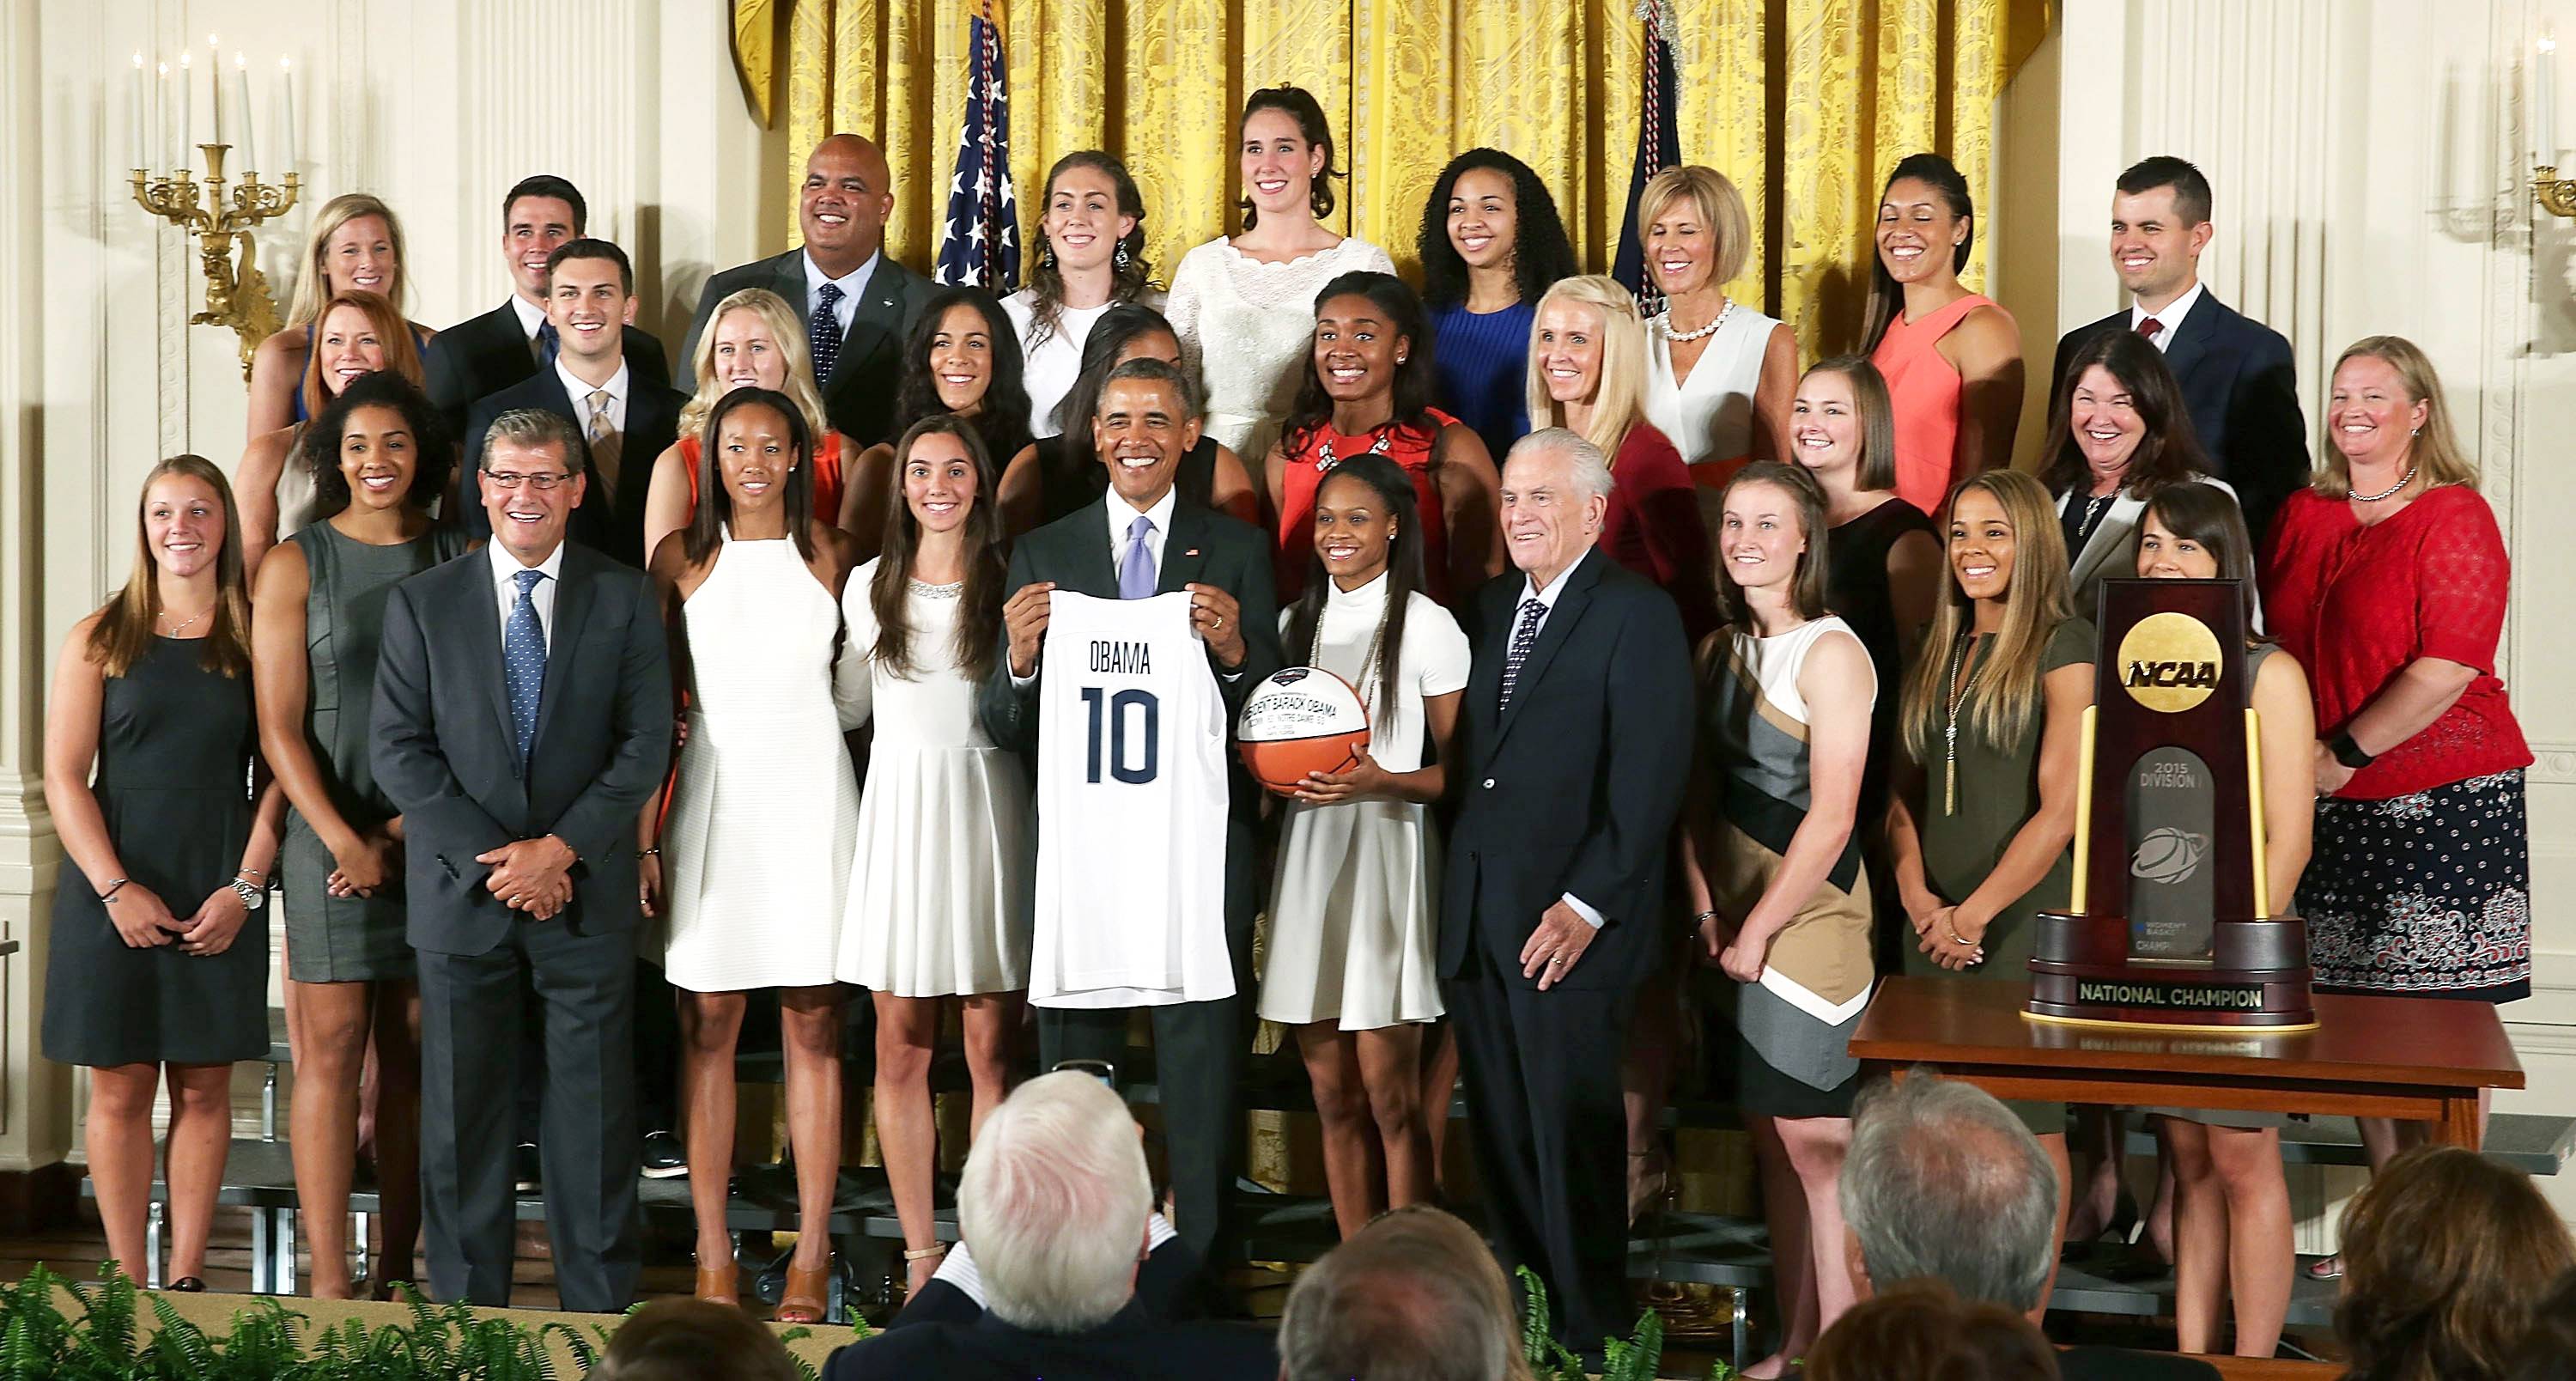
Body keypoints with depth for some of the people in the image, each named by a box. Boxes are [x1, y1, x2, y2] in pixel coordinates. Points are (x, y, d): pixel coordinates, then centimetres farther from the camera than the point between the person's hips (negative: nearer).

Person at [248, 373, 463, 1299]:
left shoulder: (461, 561, 8)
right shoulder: (297, 566, 3)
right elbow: (279, 728, -1)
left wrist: (409, 827, -6)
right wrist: (345, 839, -10)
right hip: (330, 834, -2)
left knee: (412, 1056, 4)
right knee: (332, 1048, -4)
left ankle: (395, 1270, 8)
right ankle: (329, 1280, -4)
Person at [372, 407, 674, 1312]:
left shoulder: (626, 600, 6)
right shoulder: (422, 604, 6)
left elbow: (645, 746, 0)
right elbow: (400, 751, 0)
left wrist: (560, 848, -11)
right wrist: (495, 858, -10)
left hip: (585, 890, 0)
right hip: (461, 891, 1)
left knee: (594, 1106, 2)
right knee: (463, 1110, 4)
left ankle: (600, 1306, 9)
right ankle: (468, 1308, 12)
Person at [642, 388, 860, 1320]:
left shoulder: (832, 554, 7)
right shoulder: (682, 559, 6)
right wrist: (645, 833, -1)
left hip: (811, 798, 0)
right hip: (713, 798, 0)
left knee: (814, 1025, 0)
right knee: (708, 1027, 0)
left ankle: (811, 1258, 3)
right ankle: (713, 1258, 4)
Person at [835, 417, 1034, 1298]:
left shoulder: (1012, 584, 2)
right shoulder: (869, 586, 10)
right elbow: (847, 705, 21)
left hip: (988, 813, -2)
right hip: (900, 808, 2)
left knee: (992, 1052, -1)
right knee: (900, 1053, 1)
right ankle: (921, 1254, 9)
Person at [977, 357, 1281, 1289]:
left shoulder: (1238, 552, 6)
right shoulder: (1041, 555, 9)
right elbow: (1004, 728, 7)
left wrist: (1236, 650, -15)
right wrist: (1019, 657, -13)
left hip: (1197, 852, -1)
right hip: (1077, 851, 1)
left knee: (1202, 1065, 1)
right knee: (1072, 1072, 6)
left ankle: (1200, 1273, 8)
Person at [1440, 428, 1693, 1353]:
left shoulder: (1638, 615, -6)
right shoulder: (1490, 608, 16)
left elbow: (1650, 779, -13)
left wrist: (1586, 904, -17)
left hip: (1569, 926, -6)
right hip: (1476, 920, 6)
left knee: (1571, 1129, -1)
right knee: (1501, 1131, 8)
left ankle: (1591, 1333, 10)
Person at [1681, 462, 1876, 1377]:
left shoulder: (1829, 653, -11)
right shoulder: (1719, 651, 12)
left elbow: (1830, 818, -15)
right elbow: (1702, 796, 13)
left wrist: (1757, 931, -13)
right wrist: (1706, 914, 0)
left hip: (1806, 916, -7)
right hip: (1733, 923, 7)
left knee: (1813, 1142, -7)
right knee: (1772, 1143, 9)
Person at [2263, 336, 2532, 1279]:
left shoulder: (2454, 518, -6)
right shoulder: (2302, 516, 13)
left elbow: (2445, 669, -14)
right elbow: (2277, 648, 20)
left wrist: (2339, 756, -12)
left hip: (2445, 797, -6)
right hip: (2336, 808, 6)